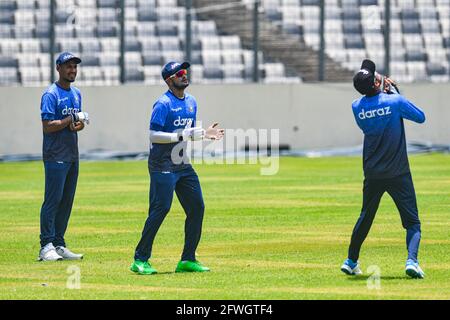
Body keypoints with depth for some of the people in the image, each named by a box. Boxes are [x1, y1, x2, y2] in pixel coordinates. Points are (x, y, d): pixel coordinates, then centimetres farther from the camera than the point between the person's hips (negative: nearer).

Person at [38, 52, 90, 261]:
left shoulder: (76, 94, 16)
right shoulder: (51, 95, -10)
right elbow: (47, 126, -16)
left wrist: (80, 124, -2)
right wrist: (70, 120, -14)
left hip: (73, 156, 8)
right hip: (56, 156, -8)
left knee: (67, 202, 9)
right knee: (53, 200, -9)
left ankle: (59, 244, 13)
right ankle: (46, 246, -8)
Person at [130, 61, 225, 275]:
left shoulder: (191, 102, 13)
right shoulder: (163, 104, -13)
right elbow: (154, 135, -20)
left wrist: (204, 134, 5)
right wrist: (181, 136, -25)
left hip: (183, 165, 9)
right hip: (163, 166, -9)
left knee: (196, 207, 5)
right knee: (160, 209, -14)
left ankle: (188, 260, 13)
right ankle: (140, 260, -8)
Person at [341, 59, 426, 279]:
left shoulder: (357, 107, -1)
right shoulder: (395, 101, -13)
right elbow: (421, 117, 1)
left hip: (373, 175, 4)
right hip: (398, 174, -4)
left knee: (365, 218, 22)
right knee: (412, 221, 0)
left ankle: (351, 262, 30)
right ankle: (412, 260, -21)